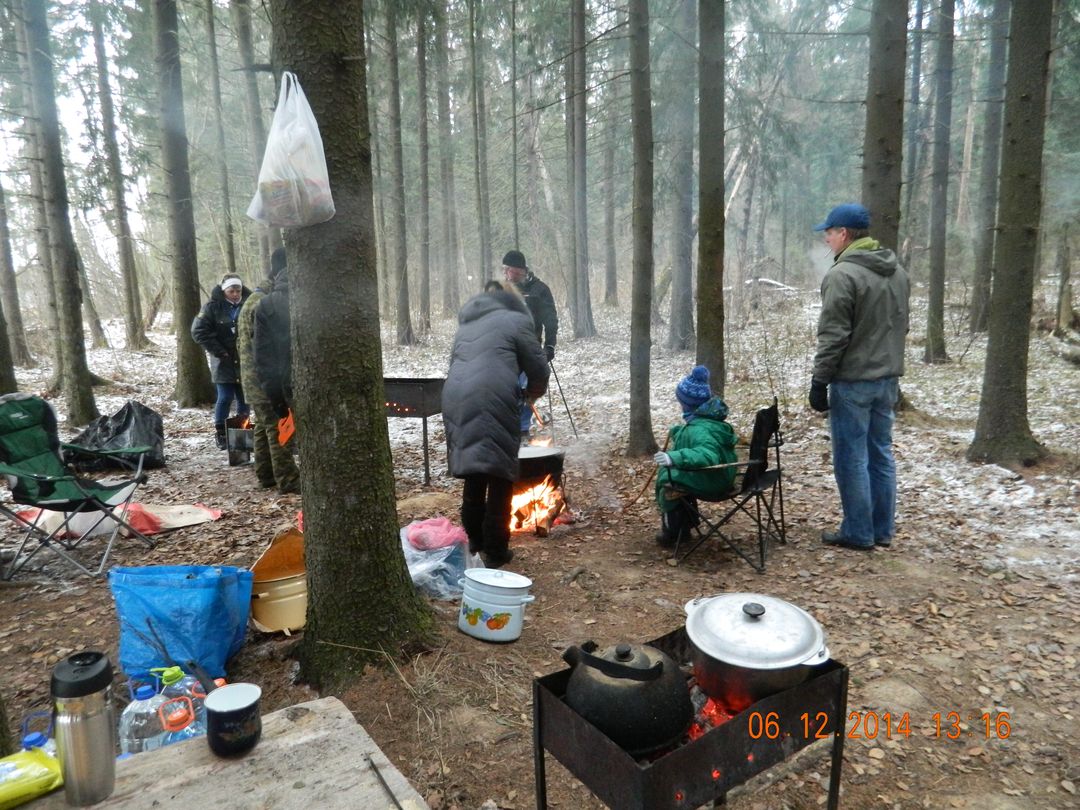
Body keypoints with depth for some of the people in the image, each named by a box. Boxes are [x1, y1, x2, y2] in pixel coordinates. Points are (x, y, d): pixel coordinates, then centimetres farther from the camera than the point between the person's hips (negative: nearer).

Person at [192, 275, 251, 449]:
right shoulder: (213, 307, -4)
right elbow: (198, 331, -8)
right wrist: (219, 351, -11)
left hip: (245, 361, 3)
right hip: (224, 362, -3)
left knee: (245, 398, 6)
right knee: (225, 397, -4)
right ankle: (220, 434, 9)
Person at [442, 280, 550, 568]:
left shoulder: (465, 326, 30)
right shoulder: (514, 320, 11)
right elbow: (537, 366, 10)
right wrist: (535, 391, 31)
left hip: (456, 400, 6)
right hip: (492, 401, -6)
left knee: (474, 472, 19)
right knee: (500, 475, 1)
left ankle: (475, 540, 30)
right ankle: (495, 551, 5)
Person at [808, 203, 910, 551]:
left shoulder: (842, 275, -16)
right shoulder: (897, 271, 12)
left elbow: (833, 336, -18)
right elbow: (901, 326, 18)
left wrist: (819, 381, -12)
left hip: (852, 381, -8)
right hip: (888, 378, 8)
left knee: (852, 459, 1)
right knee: (881, 454, 14)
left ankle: (858, 533, 9)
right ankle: (883, 529, 22)